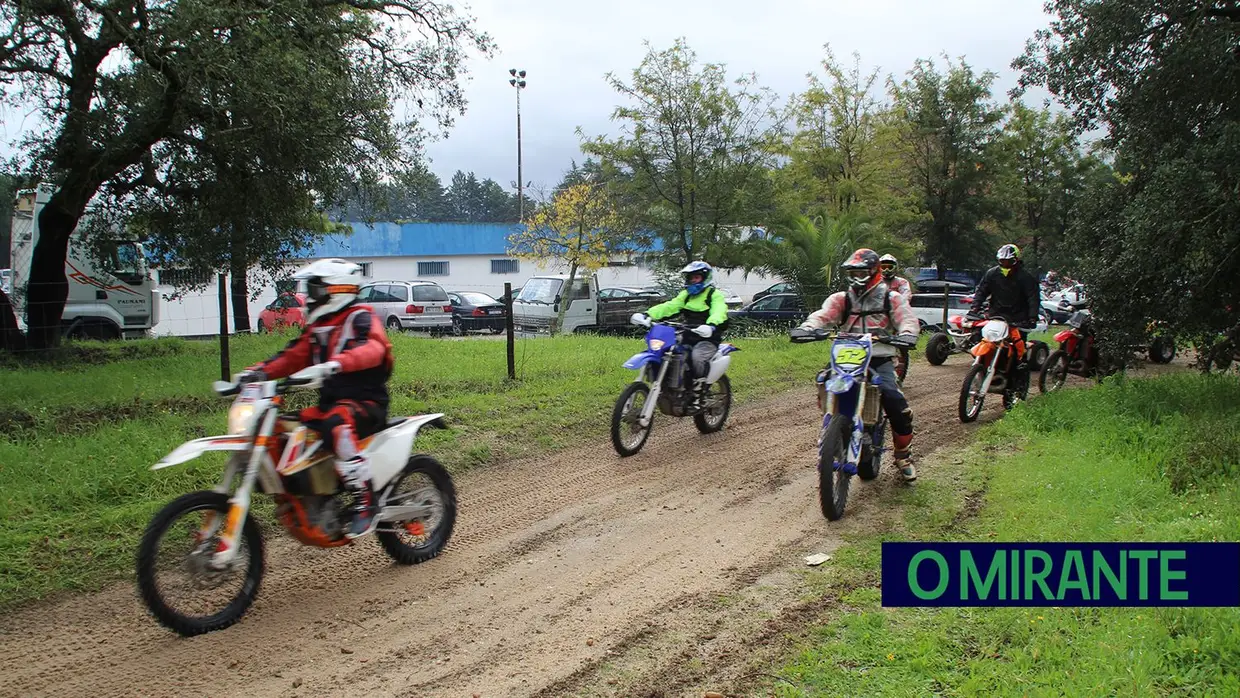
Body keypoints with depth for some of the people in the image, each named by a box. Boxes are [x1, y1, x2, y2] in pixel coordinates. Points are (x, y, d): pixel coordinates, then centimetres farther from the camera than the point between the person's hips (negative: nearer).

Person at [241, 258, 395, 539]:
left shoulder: (361, 317, -7)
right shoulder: (317, 326, 20)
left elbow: (372, 349, -28)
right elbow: (293, 356, 16)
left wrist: (336, 363, -46)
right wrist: (261, 371, -2)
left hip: (366, 402, -9)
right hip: (330, 402, 9)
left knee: (337, 424, -39)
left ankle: (365, 505, -37)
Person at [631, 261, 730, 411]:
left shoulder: (715, 295, -2)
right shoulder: (686, 295, 19)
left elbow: (718, 313, -22)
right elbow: (669, 306, 6)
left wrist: (711, 326, -45)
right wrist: (647, 315, -11)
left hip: (707, 339, -7)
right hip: (687, 338, 7)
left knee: (697, 356, -36)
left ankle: (698, 398, -30)